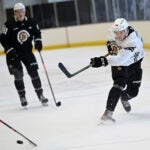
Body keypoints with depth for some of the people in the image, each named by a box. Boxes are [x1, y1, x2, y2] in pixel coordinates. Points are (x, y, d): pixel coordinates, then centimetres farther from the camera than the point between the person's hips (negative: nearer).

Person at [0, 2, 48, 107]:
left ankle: (40, 94, 7)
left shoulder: (31, 22, -4)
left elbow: (37, 32, 13)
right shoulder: (9, 24, -16)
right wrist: (10, 51, -19)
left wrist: (38, 41, -5)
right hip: (13, 53, -3)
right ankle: (22, 97, 7)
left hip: (27, 51, 3)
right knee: (18, 75, -6)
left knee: (34, 72, -2)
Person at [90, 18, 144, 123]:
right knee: (119, 84, -24)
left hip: (134, 62, -1)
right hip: (118, 62, 1)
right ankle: (108, 113, -32)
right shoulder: (114, 31, -23)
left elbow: (121, 59, -54)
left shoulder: (133, 40, -42)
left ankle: (124, 98, 41)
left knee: (133, 91, 2)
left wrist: (103, 61, -64)